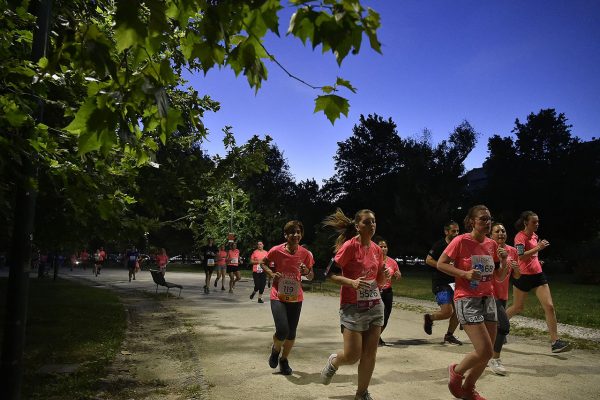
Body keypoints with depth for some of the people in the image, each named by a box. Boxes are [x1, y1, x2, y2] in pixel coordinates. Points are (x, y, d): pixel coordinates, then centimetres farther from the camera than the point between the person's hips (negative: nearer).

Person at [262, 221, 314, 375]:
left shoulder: (305, 254, -5)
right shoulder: (276, 251, -12)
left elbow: (311, 277, 6)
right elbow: (264, 263, 8)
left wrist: (306, 271, -17)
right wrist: (272, 273, -11)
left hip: (296, 298, 3)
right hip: (278, 297, -2)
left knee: (292, 332, 8)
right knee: (282, 330, -16)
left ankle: (284, 359, 35)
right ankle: (275, 349, 20)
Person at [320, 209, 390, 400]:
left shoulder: (377, 250, 6)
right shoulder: (349, 246, -13)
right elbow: (331, 274, -13)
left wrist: (385, 275, -7)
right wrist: (352, 282, -28)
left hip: (375, 306, 6)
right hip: (353, 307, -6)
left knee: (370, 354, 6)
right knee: (352, 356, -4)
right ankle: (333, 362, 30)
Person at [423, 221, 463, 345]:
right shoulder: (439, 244, -10)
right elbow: (428, 260, -13)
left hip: (454, 282, 7)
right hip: (440, 283, -7)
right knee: (447, 312, -14)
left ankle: (449, 335, 20)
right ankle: (429, 318, 16)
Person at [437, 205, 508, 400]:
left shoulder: (492, 244, 8)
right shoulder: (461, 241, -11)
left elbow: (500, 277, 13)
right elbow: (440, 264, -8)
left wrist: (504, 261, -6)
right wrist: (465, 274, -18)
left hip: (488, 299, 7)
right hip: (467, 300, -7)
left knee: (486, 353, 9)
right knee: (485, 352, -13)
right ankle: (456, 371, 16)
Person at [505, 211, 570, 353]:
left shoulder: (534, 236, 10)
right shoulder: (520, 236, -13)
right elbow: (520, 256, -27)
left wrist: (536, 260, 13)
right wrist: (538, 248, -31)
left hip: (537, 274, 7)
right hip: (523, 276, -6)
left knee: (549, 306, -5)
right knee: (518, 307, 7)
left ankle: (555, 341, -3)